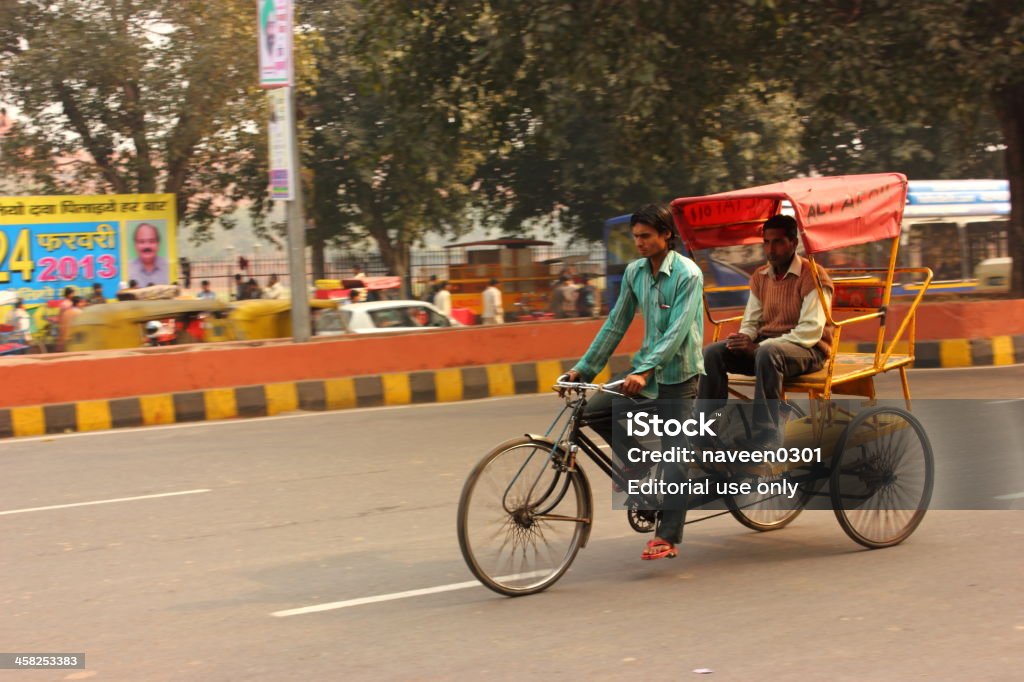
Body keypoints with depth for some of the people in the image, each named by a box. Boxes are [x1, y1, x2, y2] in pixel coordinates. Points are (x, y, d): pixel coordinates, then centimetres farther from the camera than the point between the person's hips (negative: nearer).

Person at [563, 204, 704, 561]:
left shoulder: (688, 274, -16)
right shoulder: (634, 272, 3)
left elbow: (677, 331, -25)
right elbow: (616, 324, 9)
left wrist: (645, 371, -36)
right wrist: (584, 367, 4)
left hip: (678, 374, -6)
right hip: (647, 368, 6)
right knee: (594, 411, -9)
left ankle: (668, 537, 0)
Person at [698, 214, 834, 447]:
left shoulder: (813, 276, -8)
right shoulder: (760, 277, 14)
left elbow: (811, 331, -17)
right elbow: (751, 322, 17)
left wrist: (759, 346, -23)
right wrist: (743, 339, -10)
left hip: (807, 349, -6)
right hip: (763, 345, 6)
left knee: (768, 353, -40)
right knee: (712, 353, -18)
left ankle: (766, 442, -40)